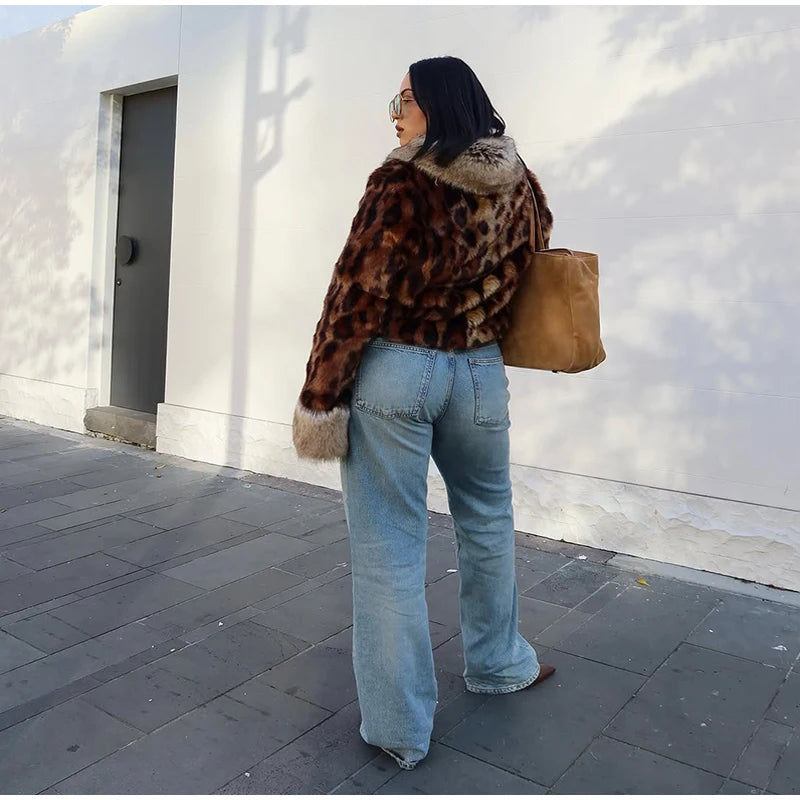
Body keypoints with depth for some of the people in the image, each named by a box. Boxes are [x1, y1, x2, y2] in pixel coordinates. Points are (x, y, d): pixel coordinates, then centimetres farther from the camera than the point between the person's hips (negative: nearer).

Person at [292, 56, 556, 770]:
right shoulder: (518, 187, 5)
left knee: (389, 549, 4)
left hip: (394, 370, -5)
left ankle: (399, 727, 16)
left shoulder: (402, 183, -12)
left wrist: (320, 397, -8)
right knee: (487, 523, 23)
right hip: (480, 373, 5)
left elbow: (358, 295, -13)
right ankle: (498, 662, 42)